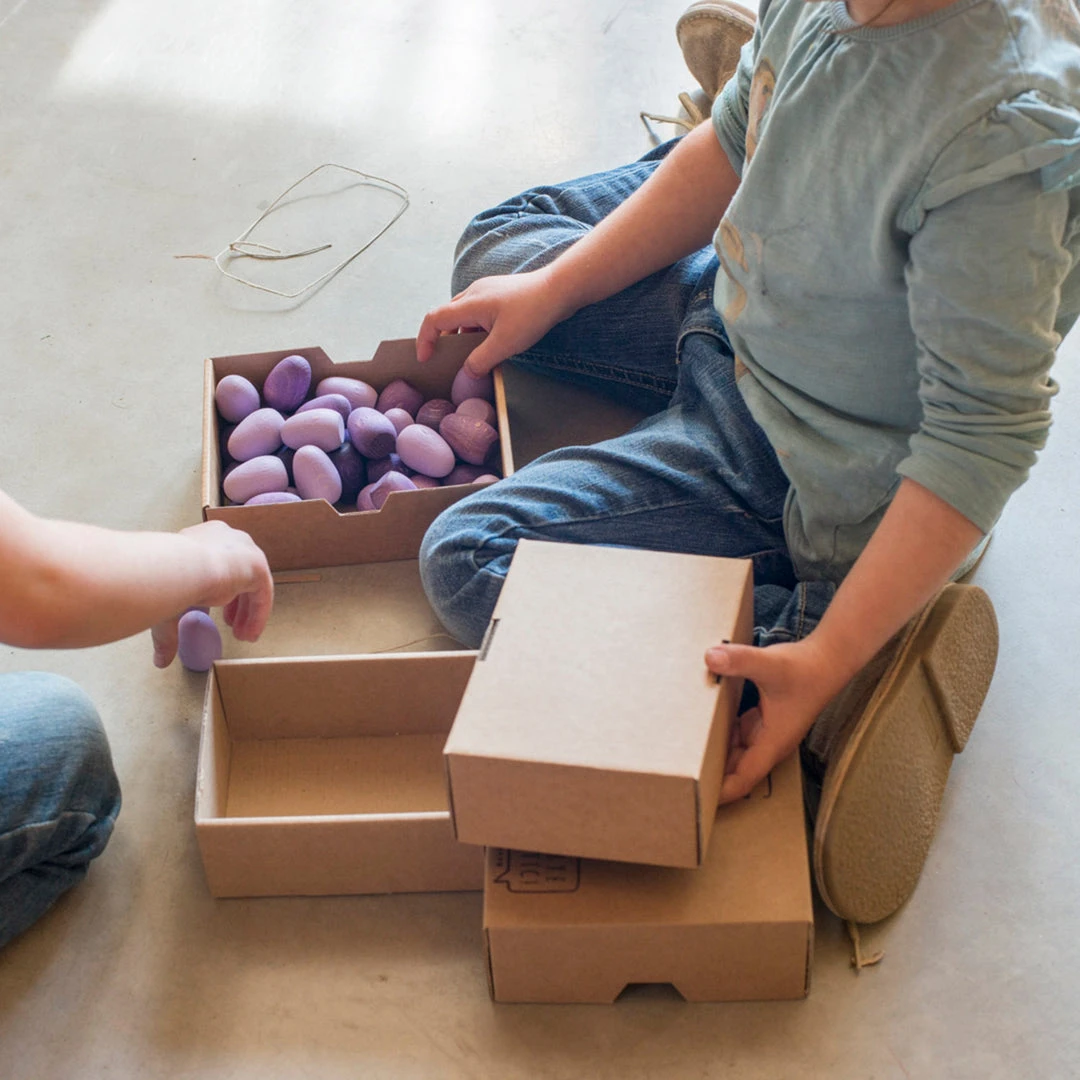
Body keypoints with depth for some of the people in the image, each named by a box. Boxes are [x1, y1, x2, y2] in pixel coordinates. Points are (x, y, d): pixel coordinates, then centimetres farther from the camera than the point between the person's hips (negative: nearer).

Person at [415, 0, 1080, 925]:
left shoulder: (1004, 129, -38)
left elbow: (985, 440, -33)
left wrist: (825, 660, -35)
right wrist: (551, 292, 5)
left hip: (812, 479, -9)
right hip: (734, 318, 9)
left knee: (468, 561, -15)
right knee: (499, 242, 26)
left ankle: (843, 670, -11)